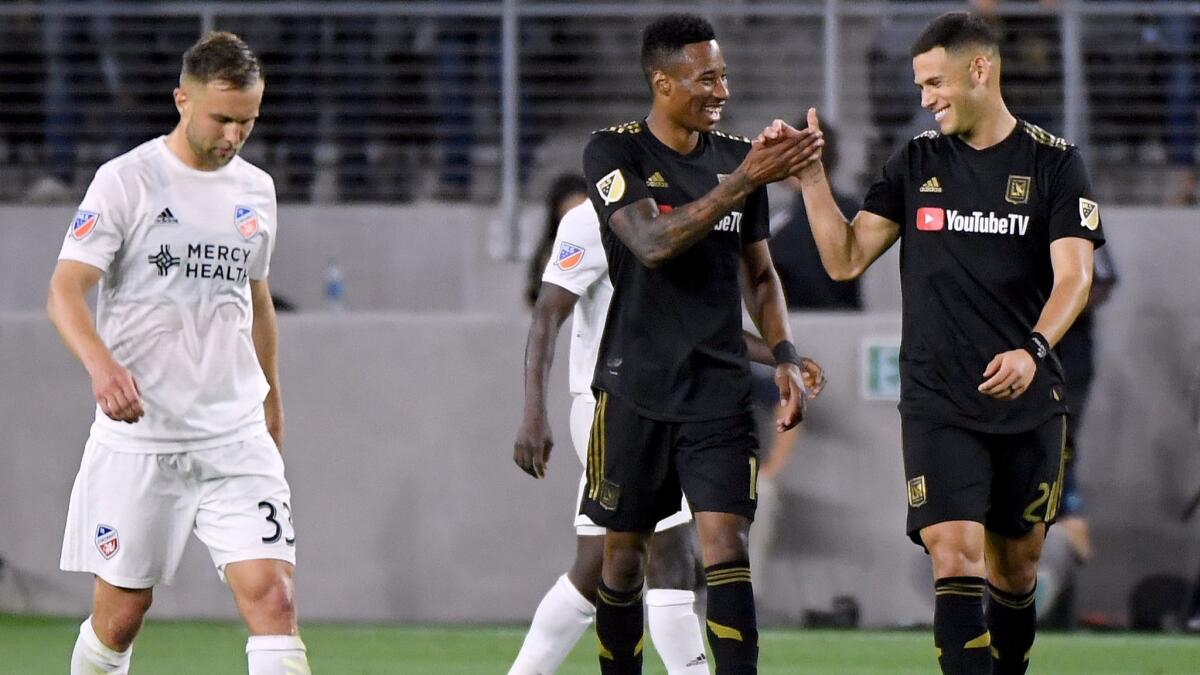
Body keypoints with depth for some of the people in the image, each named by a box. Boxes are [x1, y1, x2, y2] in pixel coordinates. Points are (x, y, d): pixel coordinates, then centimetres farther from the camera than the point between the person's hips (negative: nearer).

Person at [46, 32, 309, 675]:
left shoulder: (256, 189, 10)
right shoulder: (126, 180, -6)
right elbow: (65, 291, -14)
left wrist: (270, 399, 29)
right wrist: (102, 363, -33)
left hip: (237, 437, 4)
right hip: (137, 437, -4)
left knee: (272, 598, -13)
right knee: (120, 614, 4)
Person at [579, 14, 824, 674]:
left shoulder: (737, 156, 8)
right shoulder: (614, 151, -6)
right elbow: (653, 243, -22)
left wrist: (784, 355, 5)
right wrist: (744, 181, -28)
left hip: (720, 390, 2)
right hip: (636, 389, -2)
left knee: (726, 548, -10)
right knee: (624, 553, 7)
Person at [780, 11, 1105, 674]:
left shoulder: (1053, 162, 0)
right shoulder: (915, 162, 8)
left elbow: (1074, 276, -10)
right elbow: (846, 259, 7)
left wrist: (1033, 349, -27)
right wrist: (812, 178, -6)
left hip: (1028, 401, 0)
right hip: (937, 406, 0)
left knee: (1016, 568, 9)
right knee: (955, 562, -14)